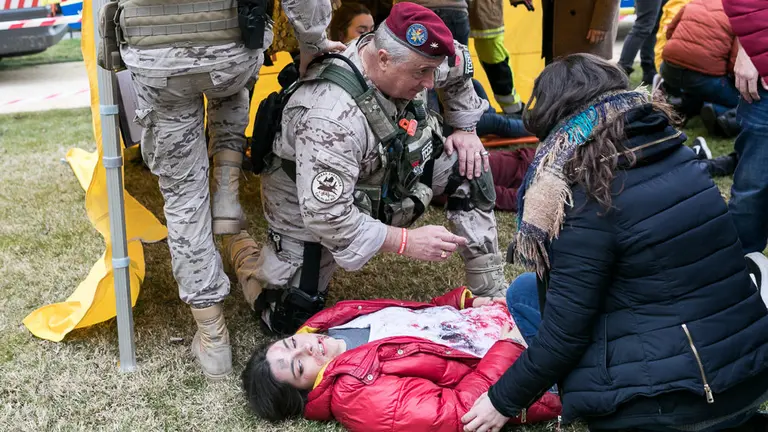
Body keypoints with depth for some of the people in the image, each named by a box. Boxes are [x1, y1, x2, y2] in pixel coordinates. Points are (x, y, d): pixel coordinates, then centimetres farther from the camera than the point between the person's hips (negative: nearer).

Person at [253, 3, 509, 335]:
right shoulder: (331, 115, -40)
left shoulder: (407, 59, -18)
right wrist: (406, 241, -34)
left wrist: (466, 130, 0)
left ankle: (492, 296, -1)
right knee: (290, 322, -2)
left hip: (380, 177, 7)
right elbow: (326, 217, -39)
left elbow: (459, 64, 7)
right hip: (312, 213, -6)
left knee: (469, 165, -9)